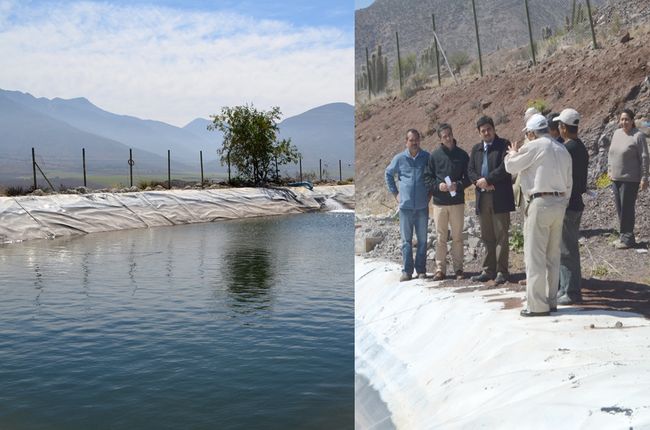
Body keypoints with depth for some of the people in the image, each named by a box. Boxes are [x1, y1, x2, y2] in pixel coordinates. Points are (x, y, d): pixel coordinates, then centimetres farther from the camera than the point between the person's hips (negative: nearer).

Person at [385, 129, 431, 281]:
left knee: (422, 239, 5)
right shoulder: (399, 158, 3)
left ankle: (421, 269, 13)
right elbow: (388, 174, 17)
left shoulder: (427, 157, 3)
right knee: (406, 240, 2)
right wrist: (395, 193, 12)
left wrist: (430, 192, 10)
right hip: (405, 205, 0)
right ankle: (407, 271, 7)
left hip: (422, 206, 0)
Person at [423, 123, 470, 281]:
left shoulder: (462, 155, 4)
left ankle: (458, 269, 13)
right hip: (439, 202, 0)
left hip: (457, 202, 0)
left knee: (457, 237, 6)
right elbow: (427, 177, 5)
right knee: (441, 237, 4)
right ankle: (440, 269, 9)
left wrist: (458, 185, -12)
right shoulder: (435, 155, 3)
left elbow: (468, 177, 6)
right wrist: (437, 186, -12)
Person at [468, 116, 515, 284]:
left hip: (499, 198, -5)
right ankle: (488, 271, 16)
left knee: (500, 236, -3)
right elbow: (470, 171, 10)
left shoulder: (503, 145, 0)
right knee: (487, 237, 9)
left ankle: (501, 271, 2)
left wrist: (487, 179, -12)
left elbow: (505, 167, -12)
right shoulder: (476, 149, 17)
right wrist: (481, 182, -8)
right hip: (482, 198, 5)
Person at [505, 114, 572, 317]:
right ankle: (551, 301, 19)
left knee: (535, 256, -3)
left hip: (540, 203, -8)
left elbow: (511, 166, 1)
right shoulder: (562, 150, 13)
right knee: (553, 256, 13)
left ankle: (538, 305, -2)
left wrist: (513, 154, 21)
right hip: (559, 203, 8)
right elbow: (568, 183, 16)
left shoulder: (534, 146, -9)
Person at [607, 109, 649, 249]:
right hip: (616, 178, 7)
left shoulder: (638, 136, -11)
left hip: (630, 179, -7)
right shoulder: (617, 133, 9)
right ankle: (624, 237, 22)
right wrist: (609, 169, 16)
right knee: (620, 208, 12)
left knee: (627, 208, -4)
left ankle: (627, 238, 5)